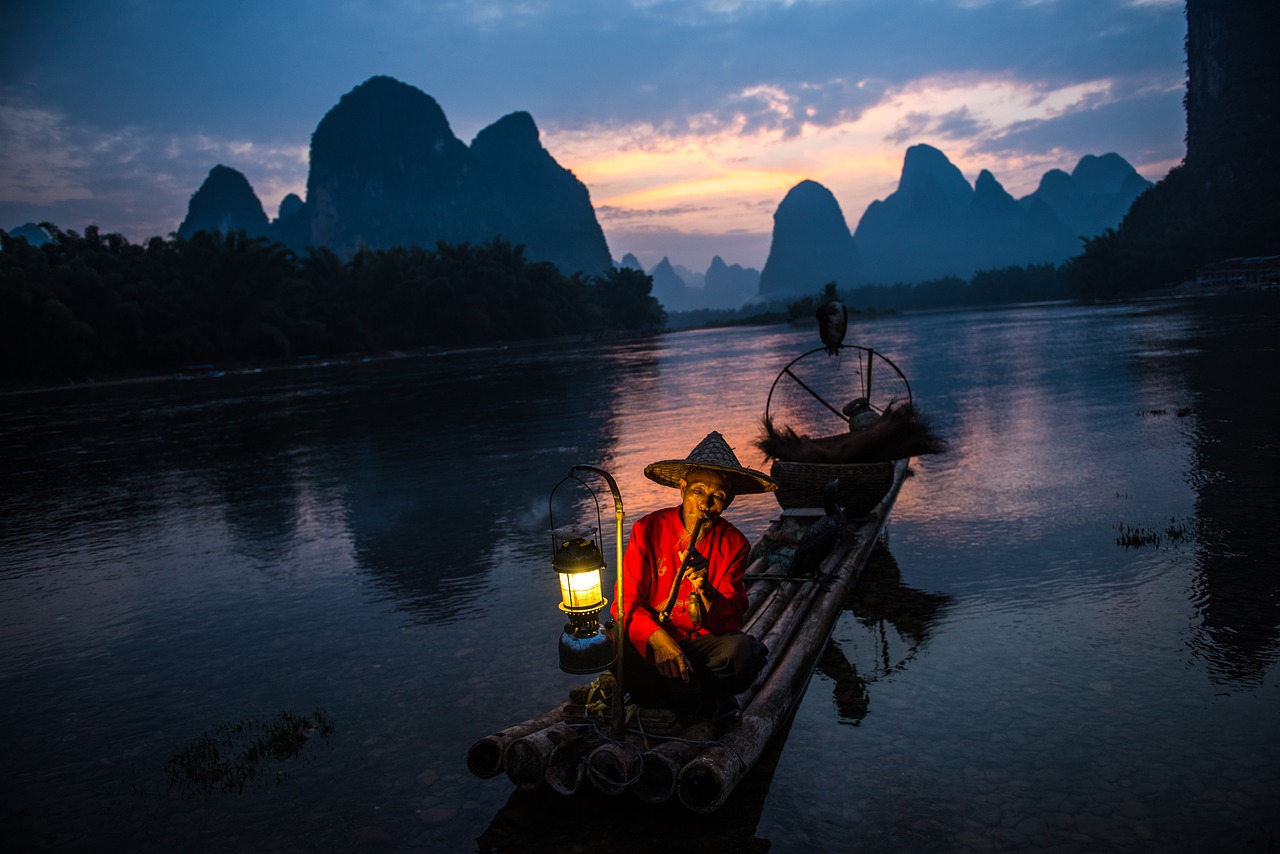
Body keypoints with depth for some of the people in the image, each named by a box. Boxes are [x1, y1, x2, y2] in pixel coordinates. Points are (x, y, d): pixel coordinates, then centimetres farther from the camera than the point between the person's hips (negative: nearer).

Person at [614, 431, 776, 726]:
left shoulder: (734, 544, -3)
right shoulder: (648, 530, -7)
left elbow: (730, 620, -10)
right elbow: (627, 601, -10)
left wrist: (706, 590, -32)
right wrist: (657, 638, -29)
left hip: (703, 643, 1)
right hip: (649, 644, 0)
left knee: (743, 651, -32)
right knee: (616, 652, -34)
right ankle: (709, 702, -12)